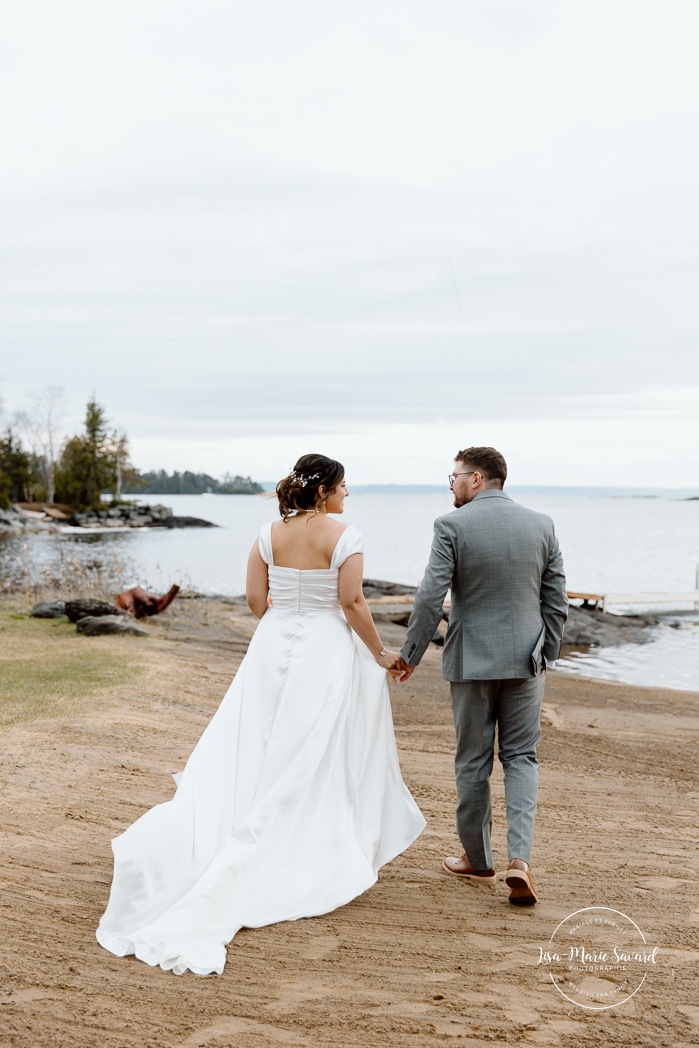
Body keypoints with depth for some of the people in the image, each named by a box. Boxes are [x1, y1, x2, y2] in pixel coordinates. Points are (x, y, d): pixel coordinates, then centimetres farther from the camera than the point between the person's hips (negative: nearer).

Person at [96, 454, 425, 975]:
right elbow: (352, 603, -14)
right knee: (319, 758, 6)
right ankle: (324, 860, 15)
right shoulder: (345, 536, -9)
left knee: (252, 751, 9)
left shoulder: (270, 534, 4)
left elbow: (256, 599, 6)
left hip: (273, 646, 4)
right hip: (327, 651, -4)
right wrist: (380, 654, -3)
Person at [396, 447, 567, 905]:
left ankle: (478, 860, 23)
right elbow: (557, 602, 4)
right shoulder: (542, 524, 2)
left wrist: (410, 655, -3)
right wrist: (545, 655, 14)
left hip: (471, 660, -2)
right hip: (525, 660, 3)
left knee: (473, 762, 11)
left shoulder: (452, 525, -9)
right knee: (521, 758, 12)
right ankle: (520, 858, -3)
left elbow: (431, 598, -13)